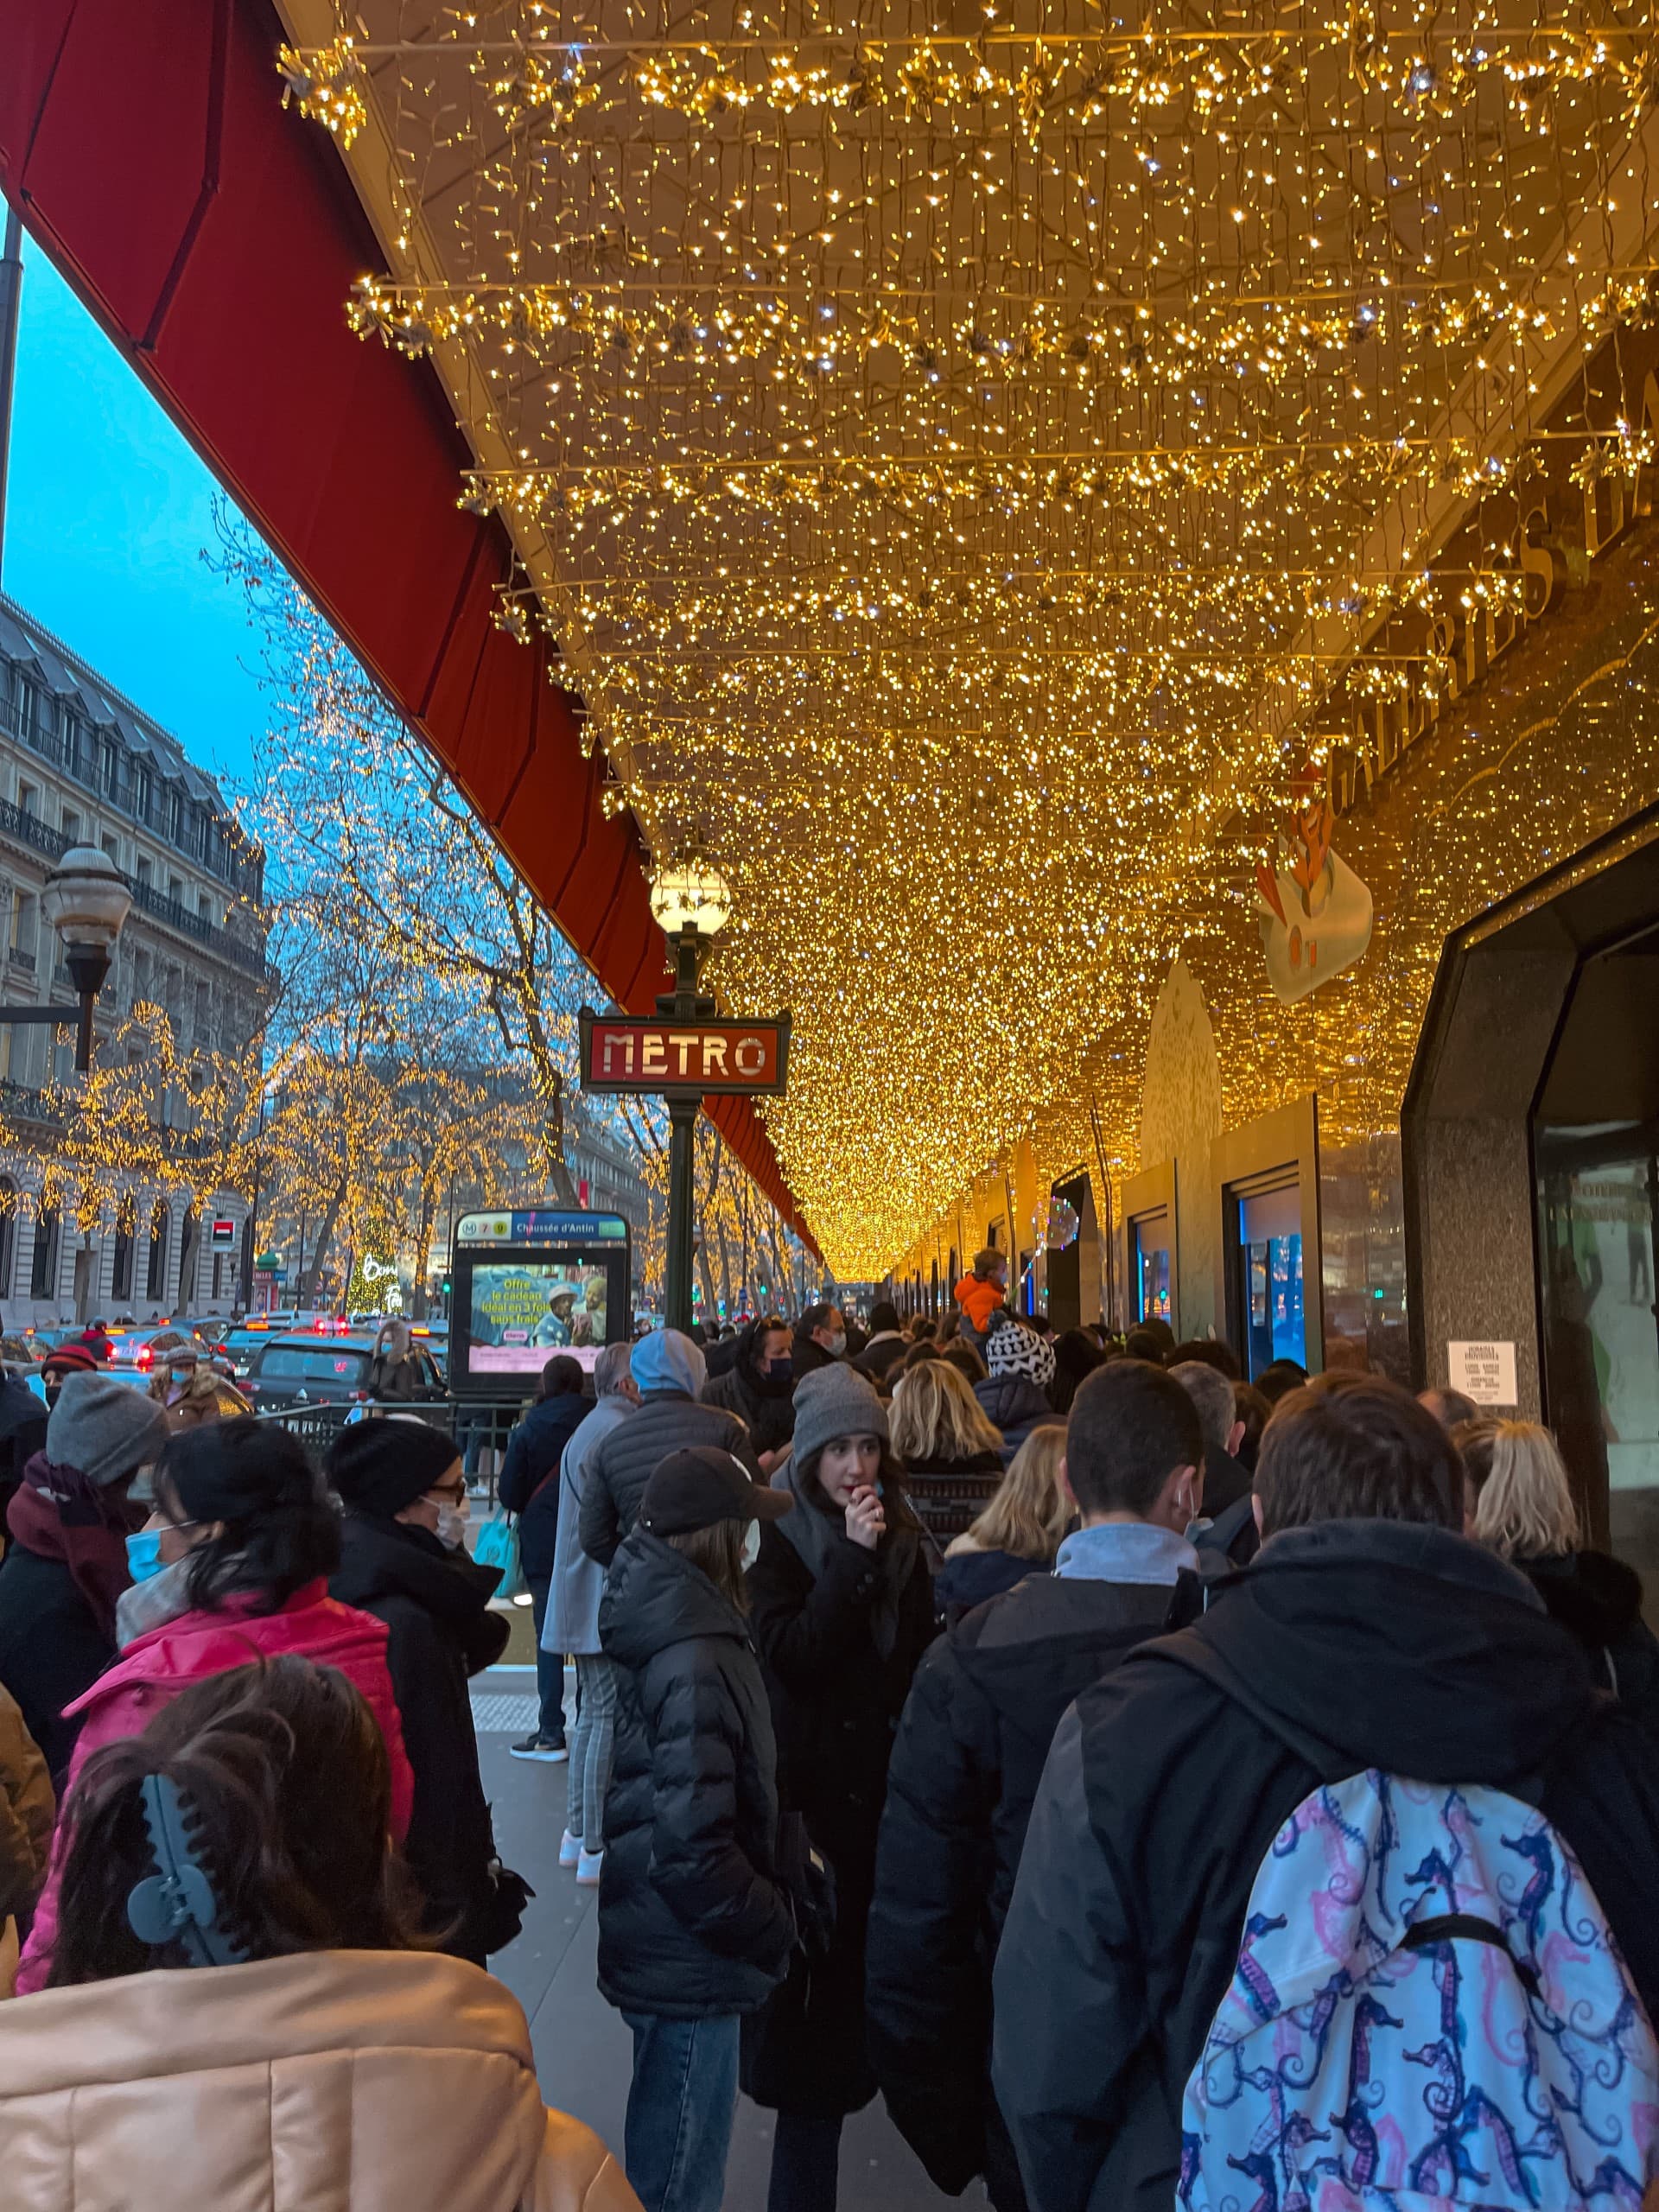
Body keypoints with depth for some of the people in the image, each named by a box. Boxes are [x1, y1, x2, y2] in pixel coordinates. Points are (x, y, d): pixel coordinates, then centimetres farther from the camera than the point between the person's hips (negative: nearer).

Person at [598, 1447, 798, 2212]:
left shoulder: (666, 1618, 2)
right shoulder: (696, 1660, -27)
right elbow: (691, 1849, -30)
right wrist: (773, 1925, -15)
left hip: (667, 1945, 9)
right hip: (691, 1960, -9)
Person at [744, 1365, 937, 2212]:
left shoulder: (902, 1536, 4)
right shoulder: (777, 1537, -10)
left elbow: (919, 1656, 10)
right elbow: (790, 1653, -21)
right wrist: (852, 1558, -25)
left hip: (882, 1780, 4)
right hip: (806, 1783, -4)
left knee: (858, 1946, 9)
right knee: (802, 1945, 4)